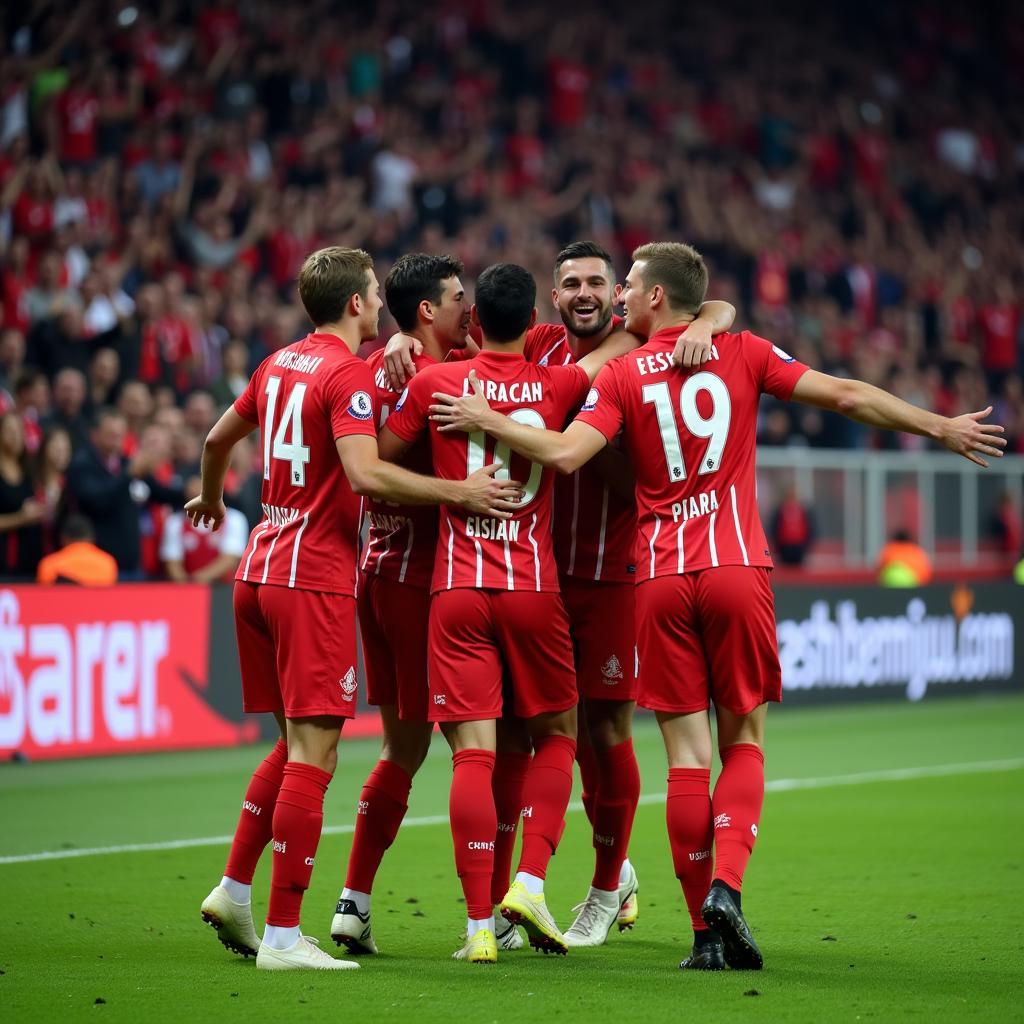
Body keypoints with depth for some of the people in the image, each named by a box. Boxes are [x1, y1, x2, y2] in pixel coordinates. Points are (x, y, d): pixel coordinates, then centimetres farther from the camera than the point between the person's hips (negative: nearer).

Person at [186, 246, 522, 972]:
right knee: (314, 755, -7)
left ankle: (234, 892, 18)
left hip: (259, 570, 9)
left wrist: (210, 497, 48)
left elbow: (220, 437, 28)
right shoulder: (349, 375, -12)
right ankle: (283, 935, -8)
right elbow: (365, 473, -25)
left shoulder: (280, 364, 14)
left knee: (295, 746, 19)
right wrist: (460, 491, -19)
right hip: (315, 579, -9)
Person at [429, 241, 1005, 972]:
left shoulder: (621, 376, 2)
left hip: (663, 581, 0)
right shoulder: (743, 355, 6)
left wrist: (486, 420, 0)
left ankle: (706, 931, 1)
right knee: (744, 742, 9)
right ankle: (726, 885, -14)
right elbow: (847, 396, 3)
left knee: (687, 754, 2)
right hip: (738, 569, 0)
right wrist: (942, 428, 12)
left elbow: (564, 453, -12)